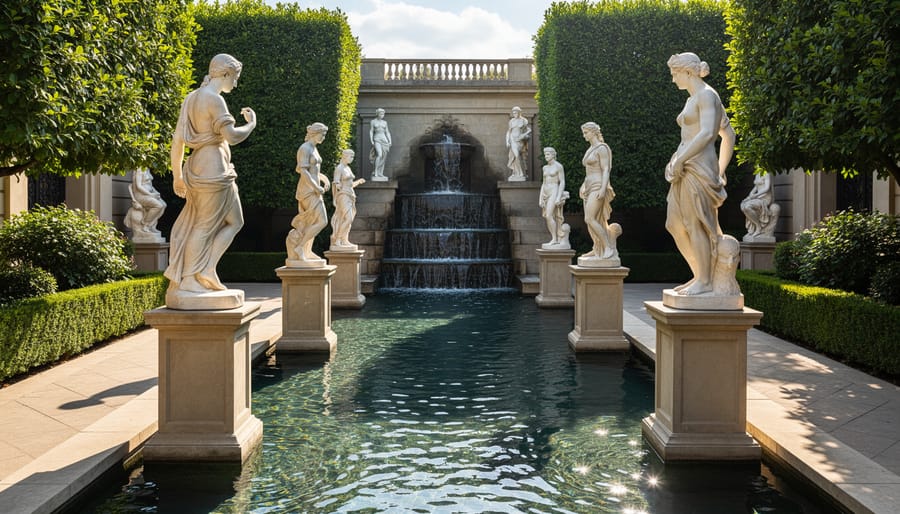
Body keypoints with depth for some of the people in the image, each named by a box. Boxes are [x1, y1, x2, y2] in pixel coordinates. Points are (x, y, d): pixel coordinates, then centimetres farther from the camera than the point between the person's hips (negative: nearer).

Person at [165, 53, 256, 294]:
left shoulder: (192, 97, 14)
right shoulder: (214, 99, -13)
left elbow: (177, 140, 15)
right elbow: (232, 136, -19)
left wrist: (177, 174, 19)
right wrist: (251, 123, 0)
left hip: (198, 166, 9)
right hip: (214, 167, -9)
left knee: (234, 221, 13)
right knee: (205, 225, -1)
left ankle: (206, 269, 8)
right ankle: (188, 279, 5)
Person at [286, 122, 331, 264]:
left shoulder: (314, 149, 17)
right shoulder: (304, 148, -12)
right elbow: (303, 171, -20)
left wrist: (324, 178, 13)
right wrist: (317, 187, -19)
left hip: (313, 190, 10)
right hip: (308, 190, -10)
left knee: (308, 225, 9)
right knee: (322, 221, -13)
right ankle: (300, 247, -8)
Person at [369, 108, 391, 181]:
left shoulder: (385, 122, 13)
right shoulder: (373, 121, 3)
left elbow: (387, 132, 13)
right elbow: (371, 132, 1)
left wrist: (390, 141, 2)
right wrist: (371, 141, -10)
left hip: (384, 140, 5)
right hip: (377, 140, -4)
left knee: (383, 157, 1)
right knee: (379, 155, -24)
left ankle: (381, 173, 7)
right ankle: (375, 172, -22)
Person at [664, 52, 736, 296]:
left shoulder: (706, 95, -7)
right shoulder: (693, 99, 20)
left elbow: (707, 133, -20)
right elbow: (729, 135, 25)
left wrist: (679, 159, -19)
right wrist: (720, 172, 23)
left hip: (699, 167, -10)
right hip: (686, 168, 10)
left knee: (696, 224, -6)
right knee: (675, 224, 8)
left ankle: (705, 281, 2)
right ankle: (699, 275, 15)